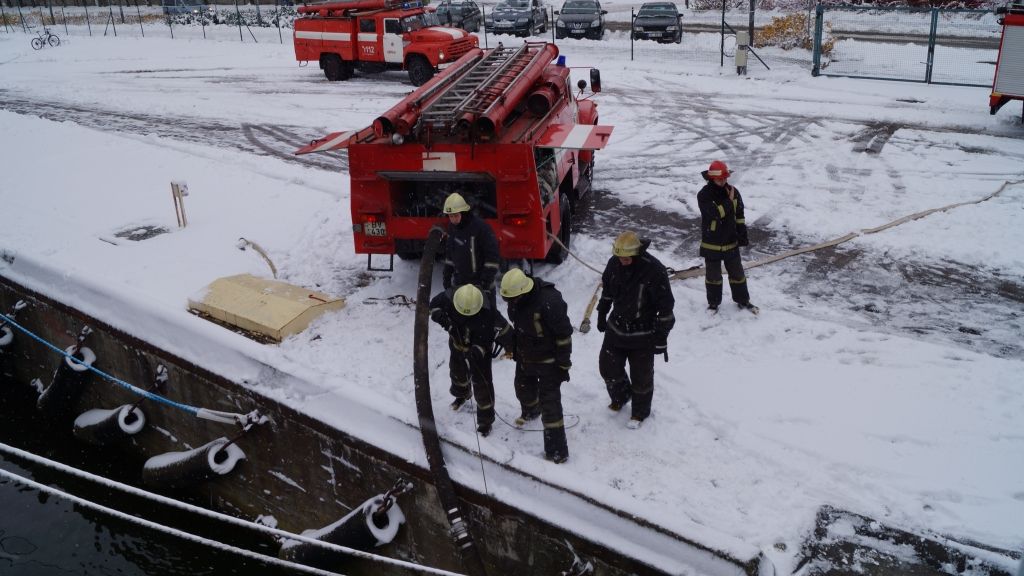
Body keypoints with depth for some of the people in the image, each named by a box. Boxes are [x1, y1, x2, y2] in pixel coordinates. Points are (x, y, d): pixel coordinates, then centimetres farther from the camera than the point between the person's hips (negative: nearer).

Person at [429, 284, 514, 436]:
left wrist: (479, 349, -40)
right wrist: (440, 316, -33)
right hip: (457, 343, 5)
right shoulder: (449, 297, -30)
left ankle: (485, 420, 19)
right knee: (457, 372, 28)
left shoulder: (487, 312, -39)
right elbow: (434, 304, -10)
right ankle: (461, 395, 63)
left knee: (481, 383, -1)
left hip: (480, 349, -4)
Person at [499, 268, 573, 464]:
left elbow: (564, 335, -25)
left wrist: (563, 365, -18)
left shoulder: (549, 302, -34)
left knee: (550, 404, -5)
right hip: (525, 357, 8)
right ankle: (531, 411, 63)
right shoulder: (515, 298, -10)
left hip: (548, 361, -8)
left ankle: (557, 451, 4)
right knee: (523, 389, 29)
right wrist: (514, 348, 19)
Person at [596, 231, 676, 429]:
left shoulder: (654, 270, -25)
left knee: (641, 376, 8)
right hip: (616, 328, 5)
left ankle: (640, 412, 32)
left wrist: (661, 336, -14)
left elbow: (666, 306, -17)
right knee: (608, 368, 14)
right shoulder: (614, 263, -8)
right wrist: (602, 315, 19)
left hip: (643, 334, -5)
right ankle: (620, 397, 44)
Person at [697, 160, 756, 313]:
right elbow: (716, 213, -30)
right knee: (713, 275, 11)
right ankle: (713, 303, 27)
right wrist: (728, 201, -22)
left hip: (731, 241, 4)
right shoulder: (704, 195, -17)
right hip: (711, 243, -4)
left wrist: (742, 234, 3)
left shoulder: (733, 191, -3)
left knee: (737, 272, 15)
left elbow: (739, 215, 6)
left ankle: (742, 300, 31)